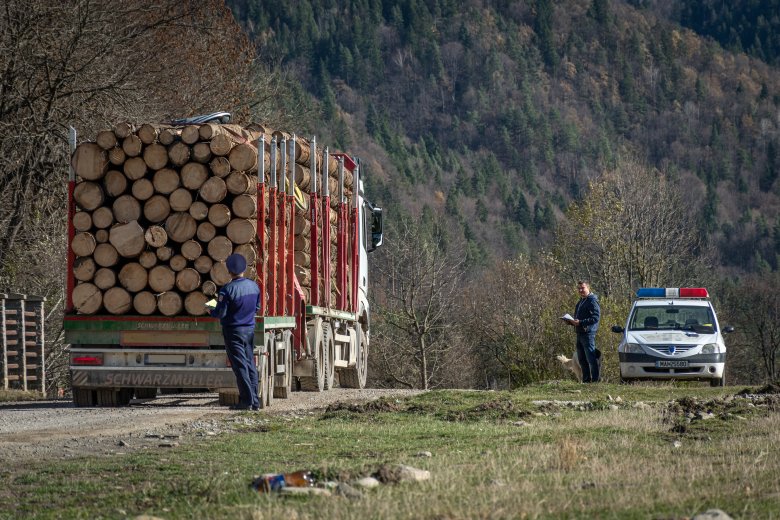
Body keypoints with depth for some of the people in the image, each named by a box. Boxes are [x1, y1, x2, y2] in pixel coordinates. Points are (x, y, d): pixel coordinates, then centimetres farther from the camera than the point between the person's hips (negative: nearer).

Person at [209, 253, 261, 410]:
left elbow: (220, 313, -17)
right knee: (250, 364, 12)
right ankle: (255, 401, 13)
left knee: (240, 366, -3)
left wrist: (212, 311, 4)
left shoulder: (227, 289, -18)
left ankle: (246, 400, -5)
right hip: (250, 329, 6)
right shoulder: (253, 286, 2)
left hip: (234, 330, -6)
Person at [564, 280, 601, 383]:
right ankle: (586, 379, 16)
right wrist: (571, 321, 9)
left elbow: (596, 317, -19)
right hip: (579, 334, 10)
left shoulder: (592, 301, -9)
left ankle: (596, 379, -9)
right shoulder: (580, 301, 21)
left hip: (588, 333, -10)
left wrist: (580, 322, -23)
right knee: (582, 359, 11)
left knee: (591, 358, -10)